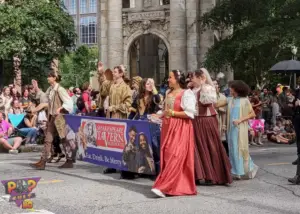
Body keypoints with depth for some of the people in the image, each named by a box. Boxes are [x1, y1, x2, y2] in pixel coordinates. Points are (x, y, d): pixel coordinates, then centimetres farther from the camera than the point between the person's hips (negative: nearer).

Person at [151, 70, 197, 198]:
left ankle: (164, 187, -14)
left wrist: (172, 113, -14)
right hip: (168, 128, 8)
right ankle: (175, 186, 11)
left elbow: (189, 113, -16)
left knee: (175, 157, -11)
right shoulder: (168, 93, 16)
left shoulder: (186, 93, -8)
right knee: (166, 156, 4)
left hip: (180, 129, -8)